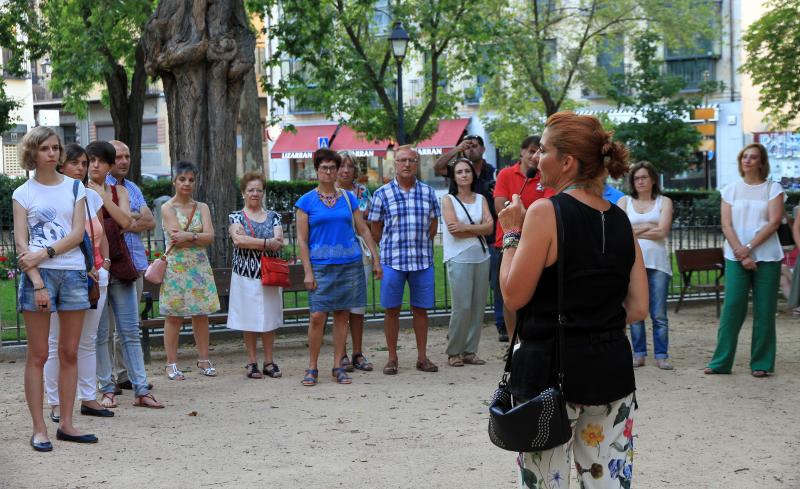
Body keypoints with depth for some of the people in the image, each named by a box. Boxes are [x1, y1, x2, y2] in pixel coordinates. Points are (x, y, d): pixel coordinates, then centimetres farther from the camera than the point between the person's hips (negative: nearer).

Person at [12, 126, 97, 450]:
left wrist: (44, 253, -13)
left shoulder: (74, 187, 10)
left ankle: (66, 424, 14)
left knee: (70, 353, 6)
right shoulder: (23, 193, 4)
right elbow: (21, 242, -4)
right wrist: (37, 281, -15)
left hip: (73, 272, 3)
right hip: (38, 275, -3)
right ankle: (39, 429, 3)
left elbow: (78, 233, 0)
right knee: (38, 355, -1)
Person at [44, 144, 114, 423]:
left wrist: (105, 262, 5)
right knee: (57, 343, -1)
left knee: (88, 341, 11)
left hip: (95, 276, 6)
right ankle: (55, 402, 5)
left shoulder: (92, 197, 11)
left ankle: (88, 399, 18)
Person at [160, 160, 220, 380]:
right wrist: (198, 237, -7)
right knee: (174, 316, -2)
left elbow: (210, 237, -2)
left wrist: (188, 236, -13)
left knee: (201, 314, 4)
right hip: (176, 267, -3)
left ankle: (204, 360, 12)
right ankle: (172, 364, 3)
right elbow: (176, 235, -12)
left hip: (199, 267, 3)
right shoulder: (167, 208, 1)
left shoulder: (202, 208, 11)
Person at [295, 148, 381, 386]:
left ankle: (338, 366, 13)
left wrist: (375, 259, 6)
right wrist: (308, 272, -8)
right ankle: (312, 368, 5)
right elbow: (302, 239, -1)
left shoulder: (348, 197, 9)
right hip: (321, 265, -3)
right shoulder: (306, 201, 1)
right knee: (317, 316, -7)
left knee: (342, 315, 5)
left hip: (349, 264, 3)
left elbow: (363, 230, 11)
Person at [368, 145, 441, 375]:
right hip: (392, 261, -2)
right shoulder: (382, 194, 0)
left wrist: (421, 244, 7)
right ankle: (392, 358, 11)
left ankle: (422, 357, 15)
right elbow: (375, 228, 5)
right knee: (392, 310, 3)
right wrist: (390, 249, 3)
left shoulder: (428, 192, 8)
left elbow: (433, 223, 15)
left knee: (421, 309, 7)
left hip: (423, 259, 2)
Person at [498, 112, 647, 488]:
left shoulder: (546, 211, -12)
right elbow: (637, 309, 6)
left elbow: (514, 296, -10)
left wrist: (512, 234, 1)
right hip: (612, 368, 6)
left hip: (551, 371, -6)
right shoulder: (621, 220, 7)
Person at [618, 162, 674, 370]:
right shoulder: (624, 202, 14)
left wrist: (635, 231, 0)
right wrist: (648, 228, -3)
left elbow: (662, 231, -3)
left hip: (657, 262, -1)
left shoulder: (664, 202, 12)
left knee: (659, 314, -3)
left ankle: (661, 355, 2)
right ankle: (639, 354, 8)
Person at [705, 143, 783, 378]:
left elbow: (774, 222, -6)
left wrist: (748, 248, -13)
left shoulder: (773, 188, 5)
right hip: (736, 258, 1)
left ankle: (761, 363, 7)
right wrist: (742, 255, -10)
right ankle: (721, 362, -1)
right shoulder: (730, 190, 10)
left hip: (767, 257, -1)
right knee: (732, 307, -6)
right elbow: (726, 225, 2)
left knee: (764, 311, 0)